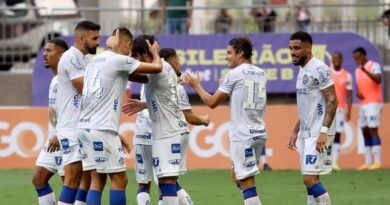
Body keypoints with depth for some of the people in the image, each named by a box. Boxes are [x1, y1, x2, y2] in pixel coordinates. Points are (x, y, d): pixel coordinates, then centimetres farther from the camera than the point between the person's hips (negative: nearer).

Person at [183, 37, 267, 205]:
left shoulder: (235, 74, -9)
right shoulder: (261, 74, 12)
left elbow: (212, 102, -5)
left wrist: (196, 85, 11)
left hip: (242, 135, -8)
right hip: (259, 133, 8)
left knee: (246, 181, -8)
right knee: (237, 176, 21)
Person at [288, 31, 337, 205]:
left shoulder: (319, 69, -14)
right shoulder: (302, 71, 15)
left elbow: (332, 101, -18)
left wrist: (324, 131, -24)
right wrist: (295, 132, 22)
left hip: (318, 134, -10)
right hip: (306, 133, 10)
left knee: (310, 178, -13)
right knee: (309, 179, 8)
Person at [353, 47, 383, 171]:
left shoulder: (374, 66, -6)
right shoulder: (357, 71, 17)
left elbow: (378, 80, -24)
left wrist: (365, 70, -34)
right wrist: (358, 94, 0)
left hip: (373, 104, -8)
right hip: (363, 104, 8)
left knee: (373, 131, -12)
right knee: (365, 133, 5)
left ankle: (377, 162, -13)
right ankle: (367, 163, 6)